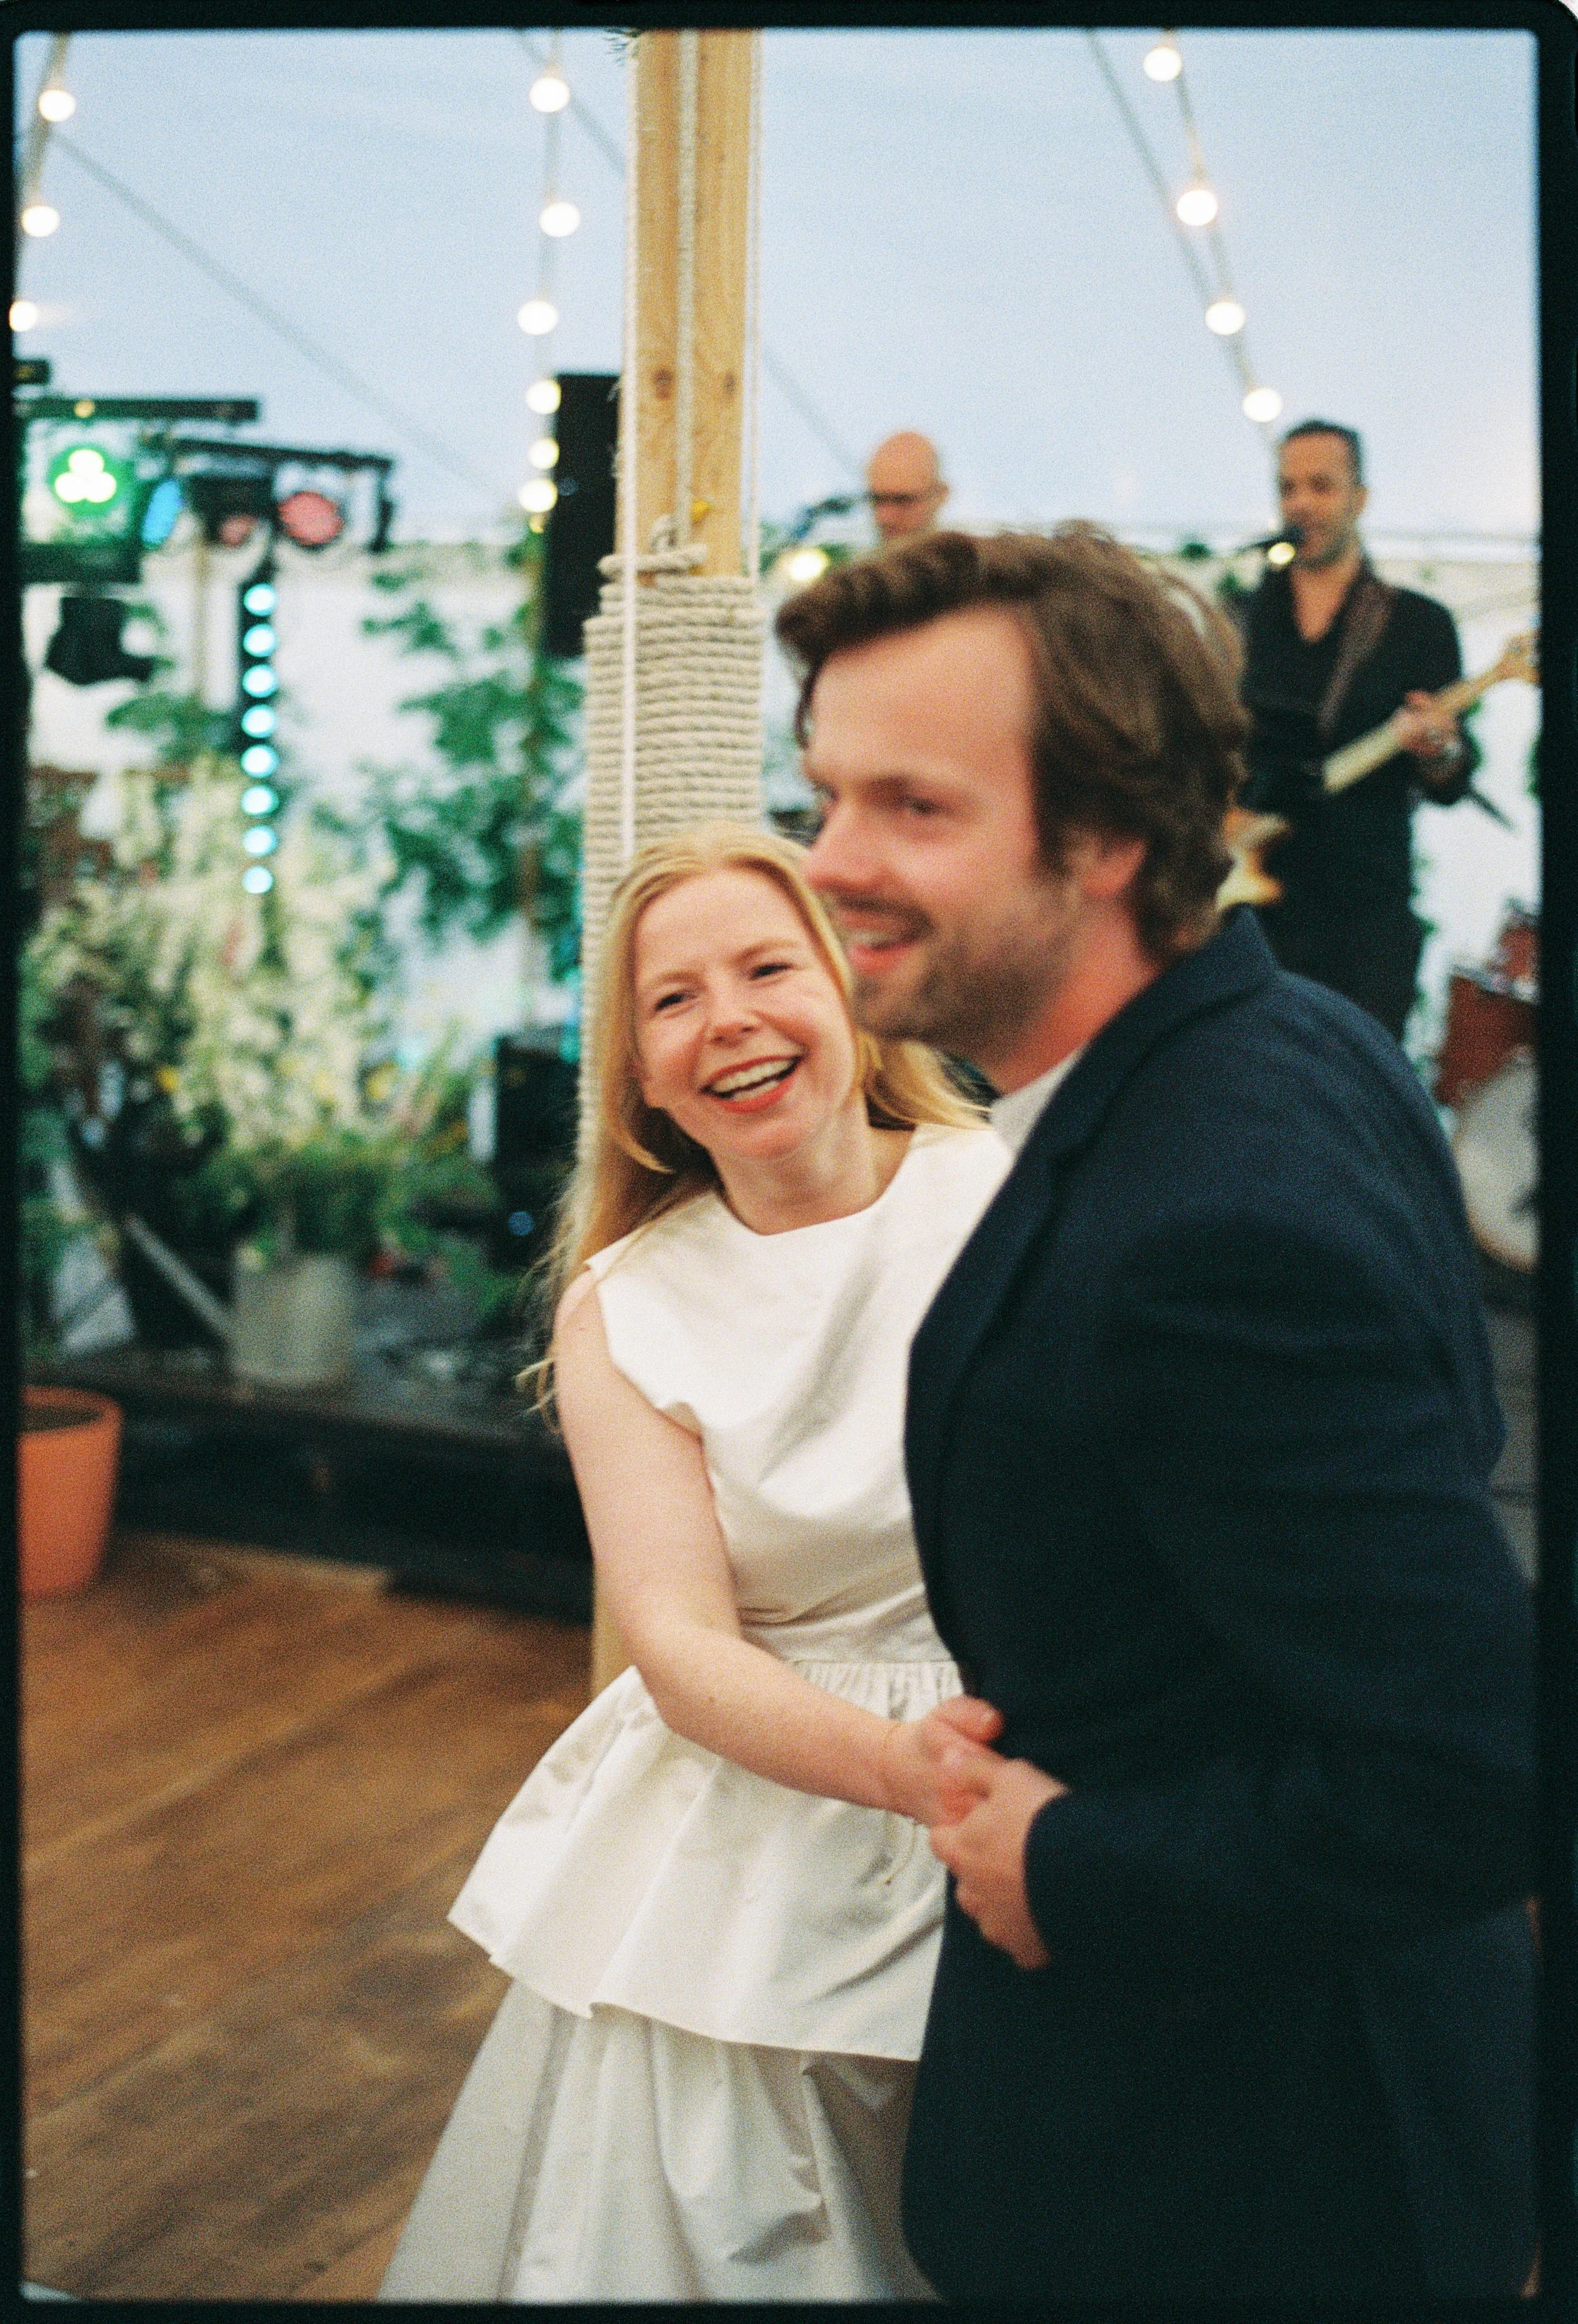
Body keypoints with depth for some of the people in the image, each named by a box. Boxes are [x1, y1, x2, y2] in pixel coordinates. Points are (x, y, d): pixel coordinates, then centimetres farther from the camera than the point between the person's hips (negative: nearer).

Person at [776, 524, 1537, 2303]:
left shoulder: (1209, 1229, -34)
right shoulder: (1305, 1041, -3)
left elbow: (1476, 1775, -35)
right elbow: (1452, 1430, 11)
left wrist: (1068, 1873, -20)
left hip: (1213, 2171, -9)